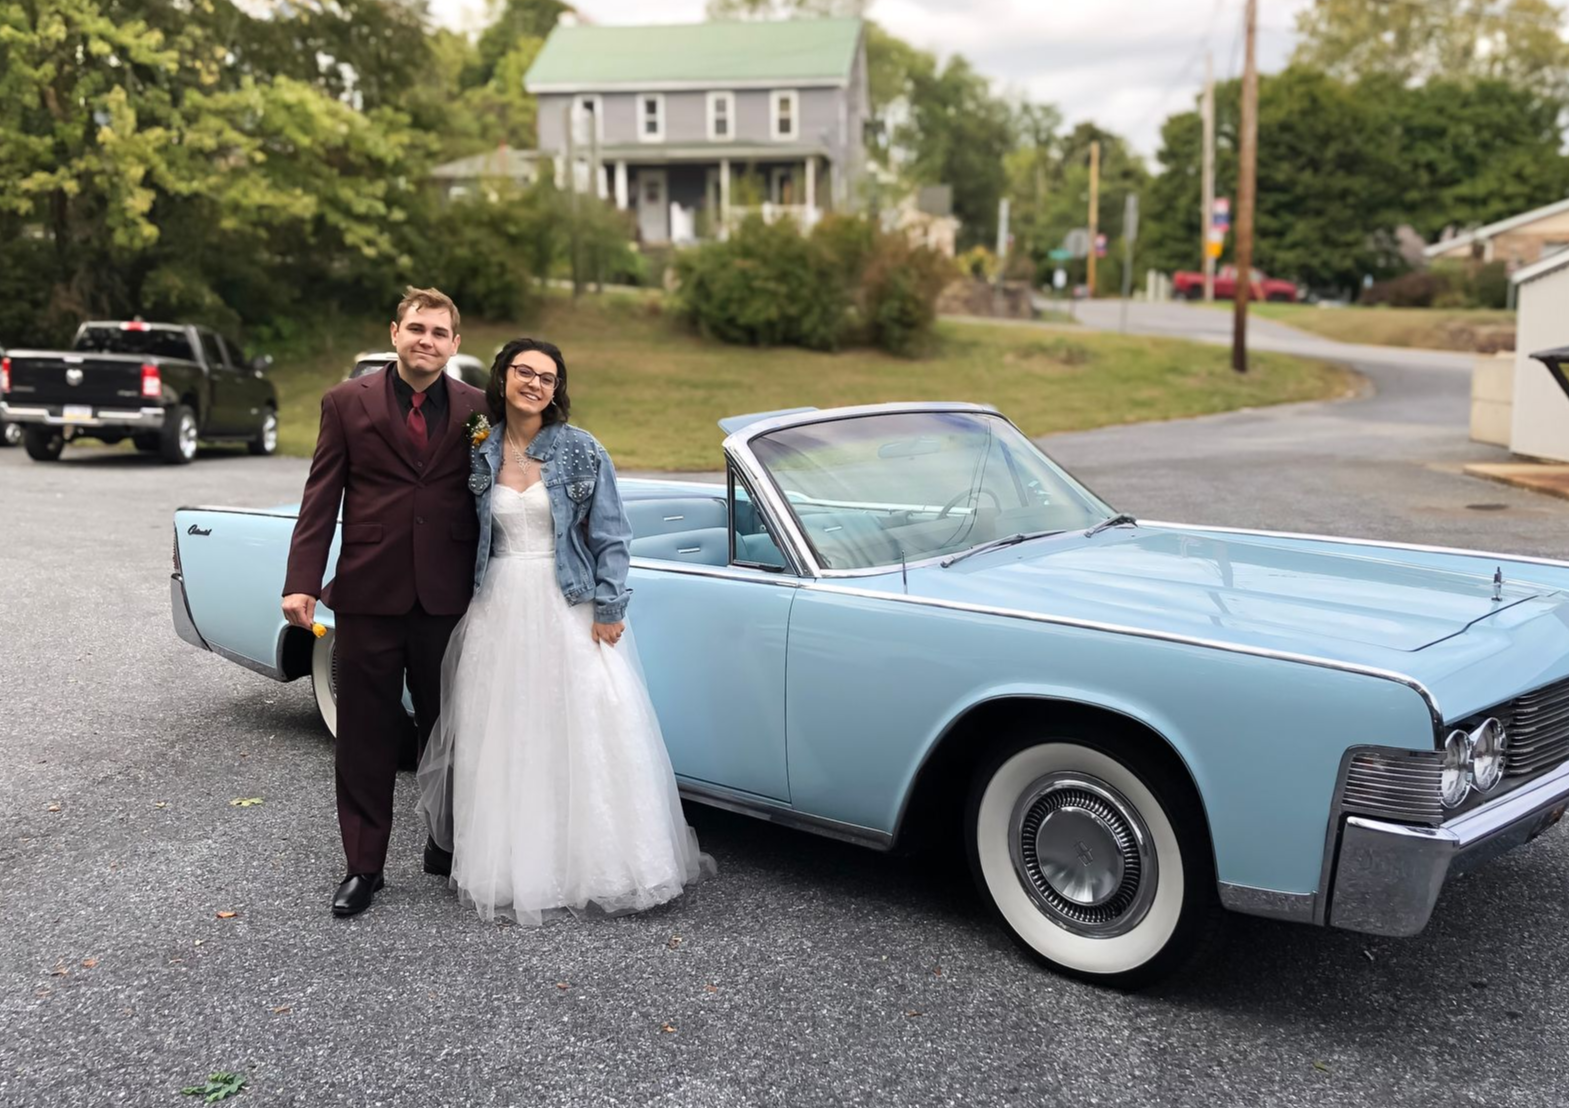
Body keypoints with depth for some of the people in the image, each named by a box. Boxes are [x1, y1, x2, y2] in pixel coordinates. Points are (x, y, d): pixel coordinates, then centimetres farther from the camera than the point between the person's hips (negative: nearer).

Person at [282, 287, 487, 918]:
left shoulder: (478, 410, 4)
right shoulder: (346, 403, 2)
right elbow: (320, 500, 0)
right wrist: (302, 583, -9)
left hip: (448, 599, 1)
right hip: (368, 596, -1)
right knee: (364, 738, 7)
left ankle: (447, 843, 32)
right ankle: (364, 866, 19)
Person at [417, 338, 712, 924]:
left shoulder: (582, 450, -4)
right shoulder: (480, 452, 5)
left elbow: (610, 535, -4)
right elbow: (470, 533, 14)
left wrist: (608, 609, -9)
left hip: (570, 608, -3)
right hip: (501, 610, 3)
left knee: (586, 739, 0)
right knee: (504, 740, 7)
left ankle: (595, 863, 14)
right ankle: (512, 868, 21)